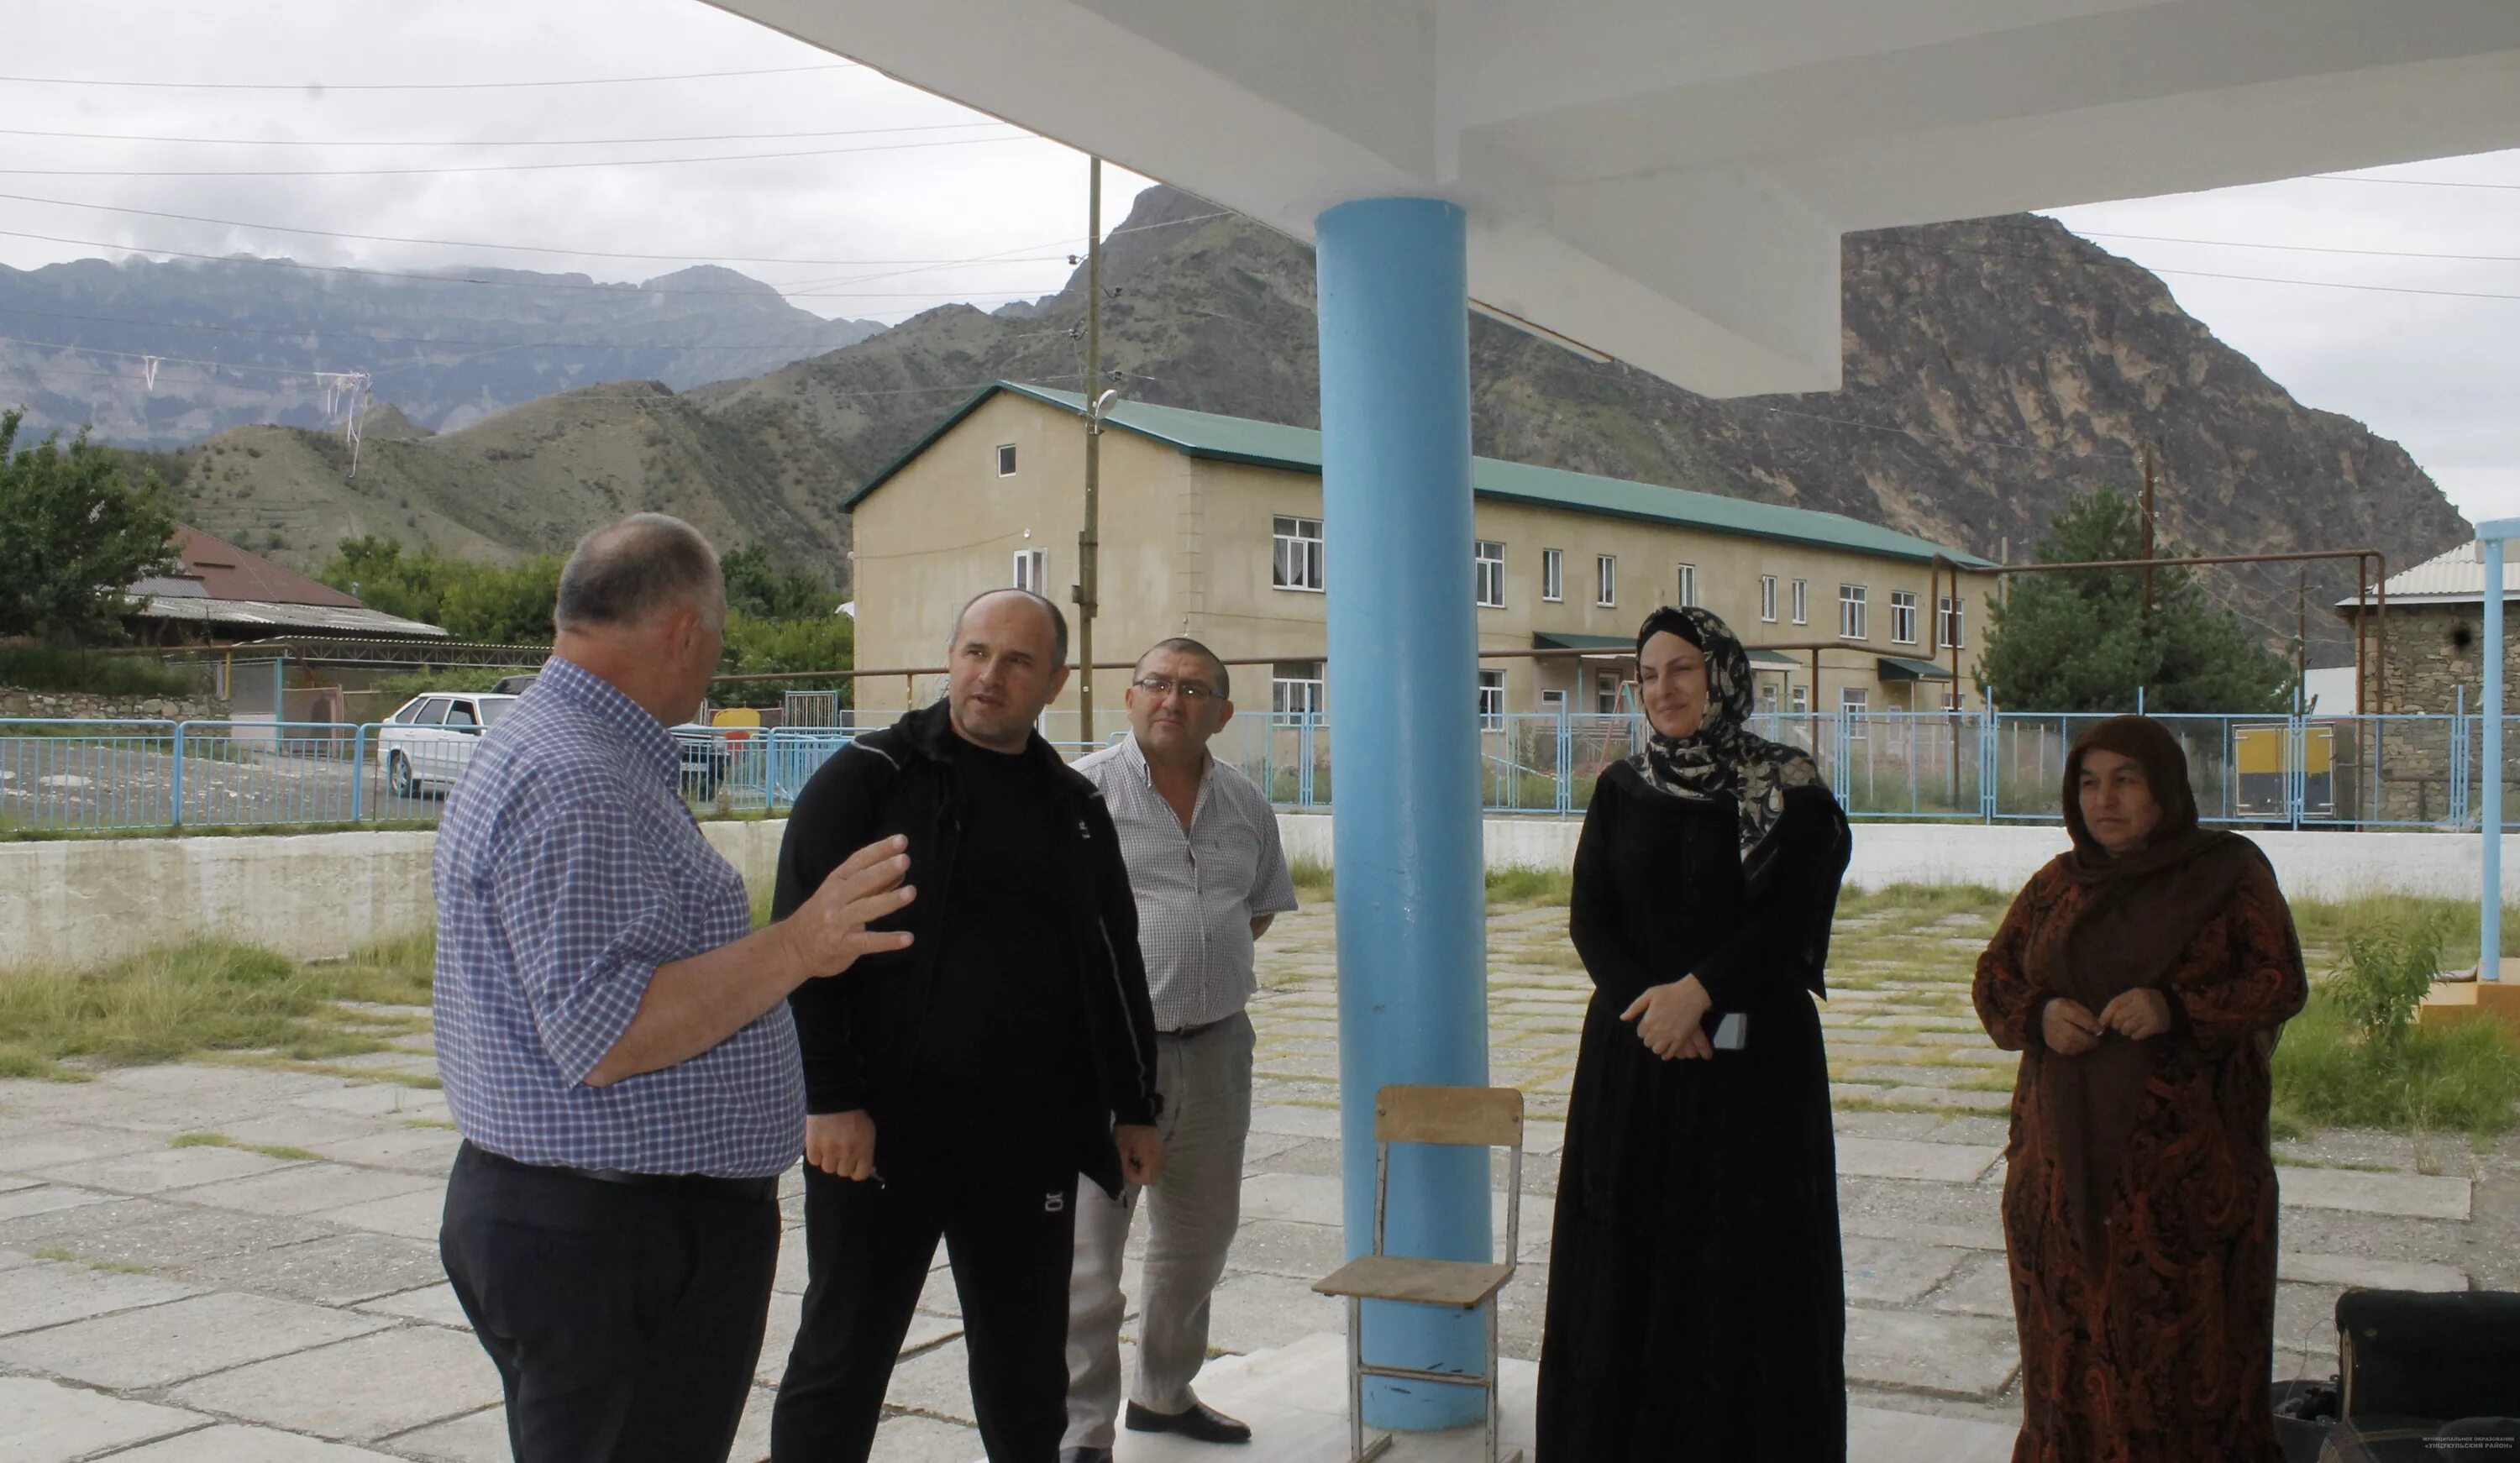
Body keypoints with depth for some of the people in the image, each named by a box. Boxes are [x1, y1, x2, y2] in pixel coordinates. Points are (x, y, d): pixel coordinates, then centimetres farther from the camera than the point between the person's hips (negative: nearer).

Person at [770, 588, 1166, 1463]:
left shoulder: (1075, 809, 12)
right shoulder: (866, 781, -3)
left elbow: (1116, 969, 16)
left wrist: (1135, 1108, 13)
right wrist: (829, 1098, -16)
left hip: (1032, 1139, 4)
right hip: (882, 1129, -4)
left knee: (1027, 1365, 13)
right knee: (842, 1359, 5)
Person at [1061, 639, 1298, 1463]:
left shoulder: (1245, 805, 9)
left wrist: (1204, 961, 9)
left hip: (1215, 1047, 6)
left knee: (1198, 1236, 18)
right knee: (1088, 1246, -3)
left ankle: (1164, 1393, 36)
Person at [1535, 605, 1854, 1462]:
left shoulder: (1791, 791, -2)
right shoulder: (1621, 791, 8)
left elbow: (1792, 917, -9)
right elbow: (1589, 917, 2)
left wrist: (1697, 991, -21)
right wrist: (1643, 1001, -15)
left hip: (1754, 1059, -3)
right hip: (1631, 1061, 3)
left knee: (1746, 1261, 0)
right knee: (1628, 1256, 5)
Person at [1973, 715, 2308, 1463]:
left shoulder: (2229, 873, 3)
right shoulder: (2056, 884, 12)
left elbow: (2283, 981, -4)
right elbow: (1993, 980, 14)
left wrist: (2178, 1009, -19)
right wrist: (2039, 1015, -8)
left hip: (2189, 1162, -3)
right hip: (2067, 1157, 3)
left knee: (2186, 1336, -1)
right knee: (2072, 1334, 5)